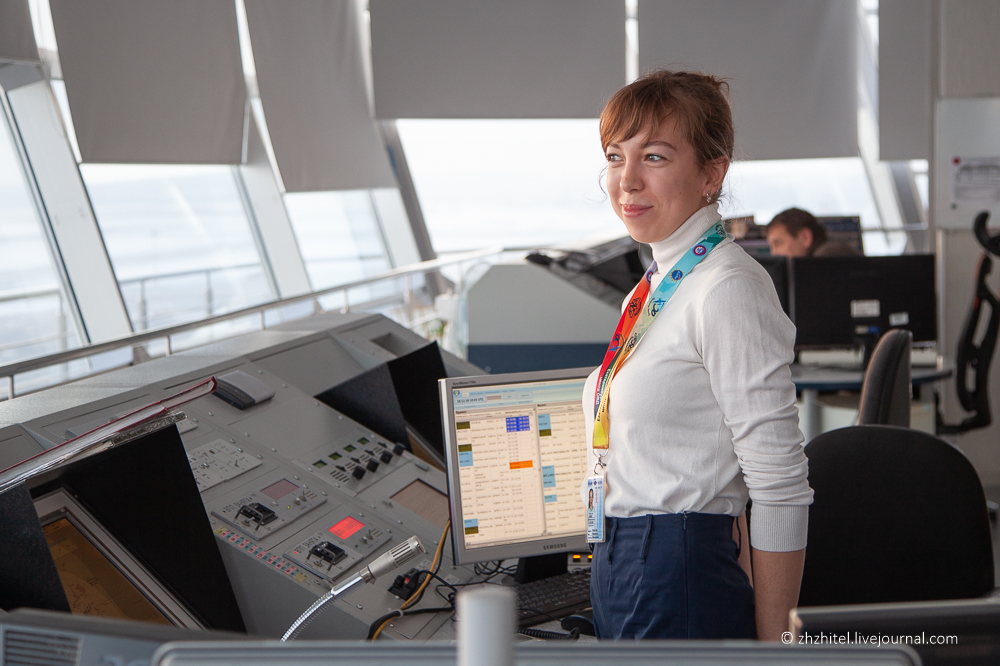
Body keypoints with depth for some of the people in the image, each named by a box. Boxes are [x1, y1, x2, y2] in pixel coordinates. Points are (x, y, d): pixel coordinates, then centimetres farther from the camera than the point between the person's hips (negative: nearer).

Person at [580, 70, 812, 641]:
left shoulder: (730, 289, -17)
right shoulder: (656, 285, 11)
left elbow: (780, 486, -19)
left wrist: (771, 640, -17)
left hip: (679, 590, -9)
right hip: (620, 571, 9)